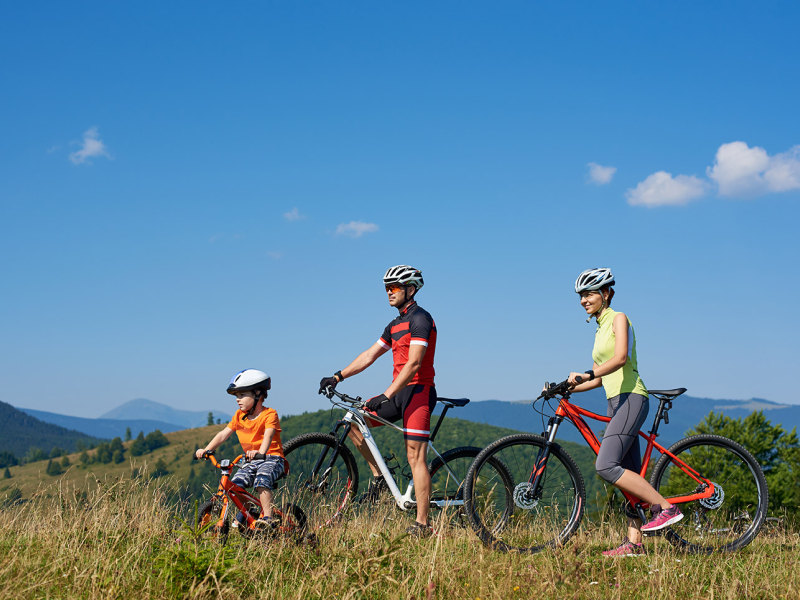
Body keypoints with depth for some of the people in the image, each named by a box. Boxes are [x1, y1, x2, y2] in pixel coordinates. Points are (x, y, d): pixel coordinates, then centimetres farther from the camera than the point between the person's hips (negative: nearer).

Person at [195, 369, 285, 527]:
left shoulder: (269, 414, -11)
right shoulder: (239, 416, 9)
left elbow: (268, 434, -29)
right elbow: (223, 434, 1)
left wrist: (260, 452, -50)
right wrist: (206, 450, -15)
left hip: (271, 458, -6)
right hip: (251, 461, 6)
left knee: (261, 480, -34)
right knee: (235, 484, -16)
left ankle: (268, 518, -35)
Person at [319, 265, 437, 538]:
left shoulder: (420, 318, -12)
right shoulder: (395, 325, 18)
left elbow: (414, 363, -21)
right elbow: (369, 355, 19)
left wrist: (386, 395, -26)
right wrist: (338, 377, 10)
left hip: (418, 391, -9)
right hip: (399, 392, 9)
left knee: (415, 456, -12)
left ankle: (422, 524, -12)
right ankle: (378, 475, 12)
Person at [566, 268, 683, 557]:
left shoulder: (618, 319, -3)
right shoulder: (600, 330, 22)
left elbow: (620, 358, -19)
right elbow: (600, 377, 21)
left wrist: (586, 374, -30)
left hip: (631, 398, -9)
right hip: (616, 402, 9)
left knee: (606, 466, -21)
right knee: (630, 476, 5)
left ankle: (666, 507, -17)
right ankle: (634, 543, 4)